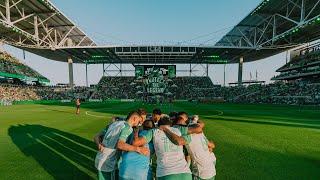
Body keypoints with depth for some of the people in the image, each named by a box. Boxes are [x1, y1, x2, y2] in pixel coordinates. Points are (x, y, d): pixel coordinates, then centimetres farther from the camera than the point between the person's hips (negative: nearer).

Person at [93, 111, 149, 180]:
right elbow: (120, 144, -32)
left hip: (99, 160, 7)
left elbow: (96, 137, 7)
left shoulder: (114, 123, 10)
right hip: (108, 163, -7)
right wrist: (138, 149, -34)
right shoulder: (128, 128, -15)